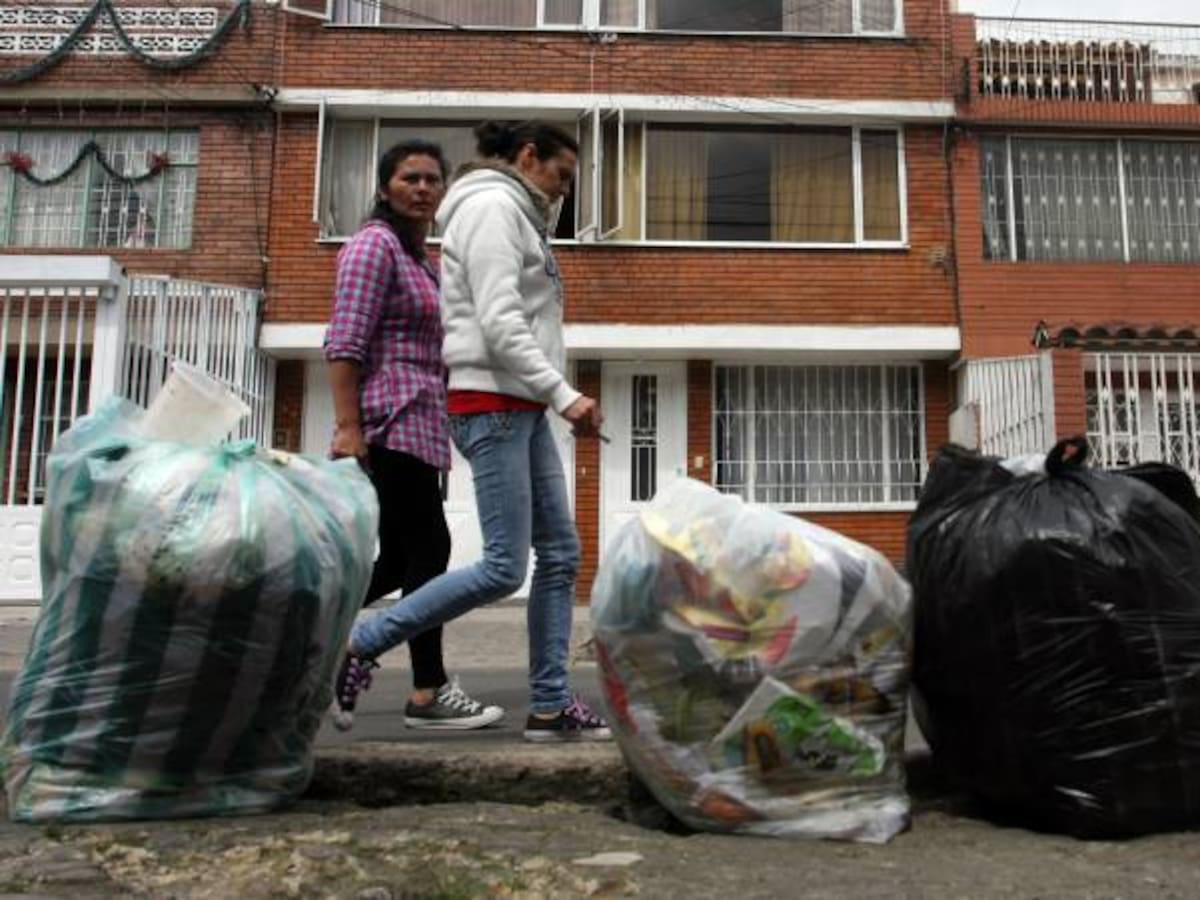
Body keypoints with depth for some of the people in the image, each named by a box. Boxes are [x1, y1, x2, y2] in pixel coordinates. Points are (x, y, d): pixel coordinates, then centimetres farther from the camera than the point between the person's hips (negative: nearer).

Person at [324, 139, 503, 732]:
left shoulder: (418, 257, 22)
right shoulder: (375, 244, -6)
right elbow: (345, 341, -15)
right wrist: (348, 426, -21)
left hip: (417, 426, 9)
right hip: (391, 422, -9)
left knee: (400, 556, 9)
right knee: (427, 548, -6)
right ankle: (429, 693, 3)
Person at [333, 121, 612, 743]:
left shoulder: (515, 216, 24)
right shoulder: (491, 205, -5)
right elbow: (499, 322, -18)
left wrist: (554, 399, 10)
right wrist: (564, 393, -20)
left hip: (521, 409, 10)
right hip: (493, 403, -10)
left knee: (561, 553, 6)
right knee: (504, 567, -11)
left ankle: (550, 707, 10)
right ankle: (359, 644, 0)